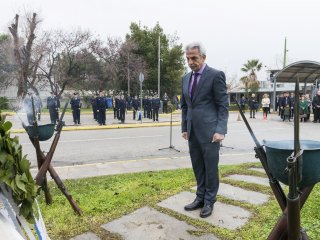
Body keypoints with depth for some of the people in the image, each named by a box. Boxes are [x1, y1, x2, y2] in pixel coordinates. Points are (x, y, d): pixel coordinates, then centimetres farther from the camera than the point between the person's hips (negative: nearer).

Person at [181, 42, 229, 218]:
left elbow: (223, 105, -10)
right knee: (198, 167, 14)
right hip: (192, 131, 6)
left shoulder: (215, 75, -7)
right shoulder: (186, 78, 12)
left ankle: (209, 201, 20)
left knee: (211, 167, 5)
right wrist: (184, 128, 11)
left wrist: (220, 130, -17)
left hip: (209, 131, -6)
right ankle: (200, 198, 27)